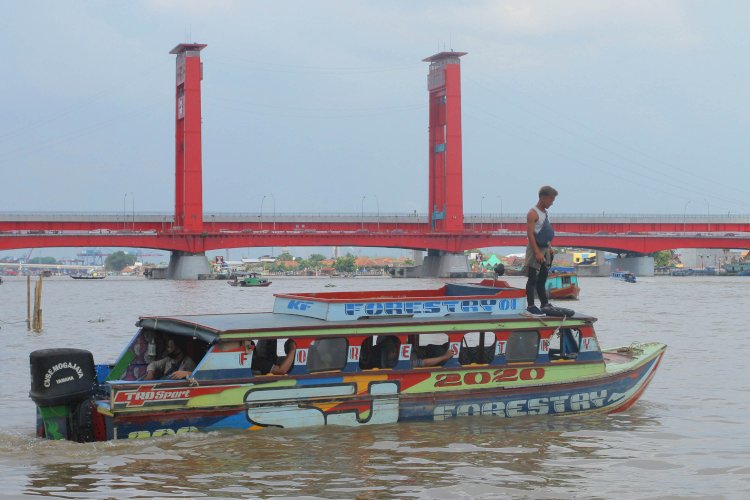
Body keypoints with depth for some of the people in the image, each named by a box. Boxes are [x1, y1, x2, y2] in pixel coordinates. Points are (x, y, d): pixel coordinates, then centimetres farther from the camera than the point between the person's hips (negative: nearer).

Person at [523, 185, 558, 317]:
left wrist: (550, 248, 17)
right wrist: (537, 252, -24)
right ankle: (530, 307, -6)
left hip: (545, 249, 9)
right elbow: (530, 234, -20)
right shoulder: (533, 213, -14)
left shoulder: (544, 213, 14)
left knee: (542, 279, 15)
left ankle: (544, 304, 22)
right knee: (533, 279, -6)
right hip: (535, 249, -9)